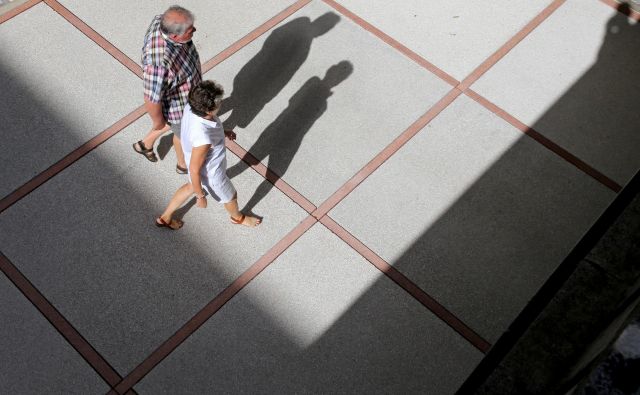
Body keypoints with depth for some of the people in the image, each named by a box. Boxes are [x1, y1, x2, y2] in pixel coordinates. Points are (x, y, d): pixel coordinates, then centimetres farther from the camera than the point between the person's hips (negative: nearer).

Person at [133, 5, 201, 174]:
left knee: (177, 122, 36)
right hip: (176, 103, -7)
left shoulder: (162, 21, -24)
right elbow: (152, 99, -30)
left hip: (179, 85, 7)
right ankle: (184, 164, 59)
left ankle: (145, 144, 59)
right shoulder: (160, 63, -46)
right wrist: (158, 121, -11)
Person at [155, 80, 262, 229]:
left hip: (203, 163, 7)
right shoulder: (203, 140, -46)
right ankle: (237, 217, 61)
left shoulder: (191, 107, -25)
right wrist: (201, 196, -16)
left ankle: (165, 217, 55)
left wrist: (222, 132, 4)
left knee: (192, 187, 37)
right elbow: (195, 170, -31)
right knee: (230, 196, 26)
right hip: (210, 174, -7)